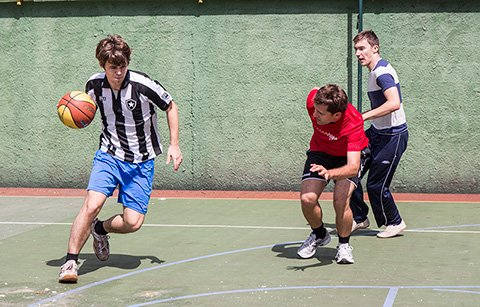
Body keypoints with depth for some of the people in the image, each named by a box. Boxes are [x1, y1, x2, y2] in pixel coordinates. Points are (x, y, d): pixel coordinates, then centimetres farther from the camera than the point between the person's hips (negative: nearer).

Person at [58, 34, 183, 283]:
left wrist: (174, 144, -4)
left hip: (140, 162, -1)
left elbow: (171, 107, 0)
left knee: (133, 222, -8)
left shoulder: (143, 85, -18)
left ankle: (100, 229, 24)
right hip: (109, 154, 1)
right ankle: (70, 262, -9)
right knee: (91, 205, -21)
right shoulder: (94, 85, -7)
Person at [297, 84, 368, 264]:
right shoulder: (313, 99, -29)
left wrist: (329, 173, -67)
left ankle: (344, 245, 3)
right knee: (307, 199, -16)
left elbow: (353, 167, -48)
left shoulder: (353, 124, -39)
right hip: (320, 153, 4)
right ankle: (319, 235, 16)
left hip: (347, 156, -3)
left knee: (341, 201, -25)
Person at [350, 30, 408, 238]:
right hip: (377, 132, 10)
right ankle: (359, 218, 18)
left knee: (376, 185, -5)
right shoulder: (375, 71, 11)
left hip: (392, 137, -10)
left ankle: (395, 223, 18)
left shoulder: (382, 72, -20)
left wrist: (363, 117, -34)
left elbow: (394, 103, -35)